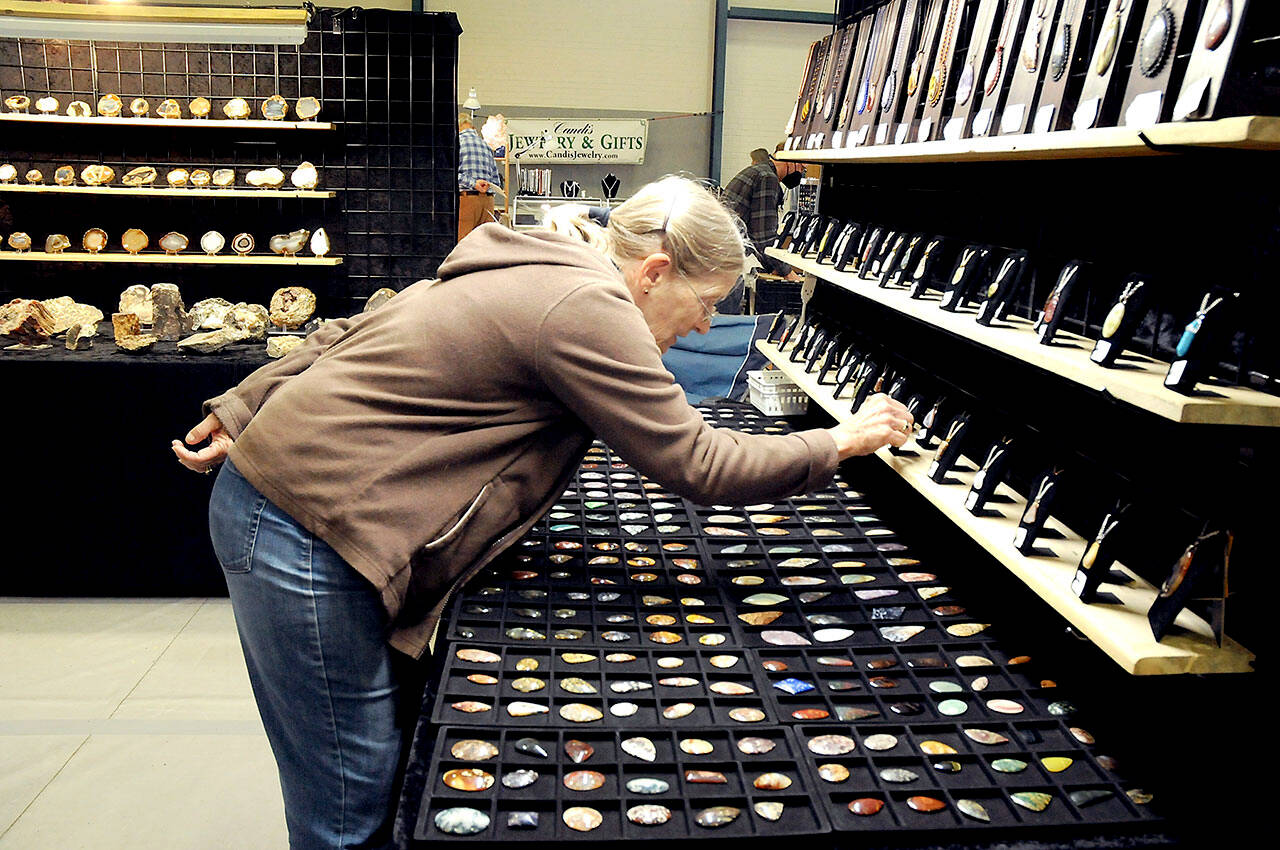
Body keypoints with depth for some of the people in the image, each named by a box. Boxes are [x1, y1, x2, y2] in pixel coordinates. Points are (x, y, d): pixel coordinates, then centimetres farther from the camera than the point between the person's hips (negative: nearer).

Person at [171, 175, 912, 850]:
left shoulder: (530, 273, 12)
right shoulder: (588, 309, -18)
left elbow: (347, 339, 14)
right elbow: (697, 463, -15)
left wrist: (242, 414, 17)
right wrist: (840, 442, -3)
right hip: (305, 535, -10)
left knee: (396, 763, 17)